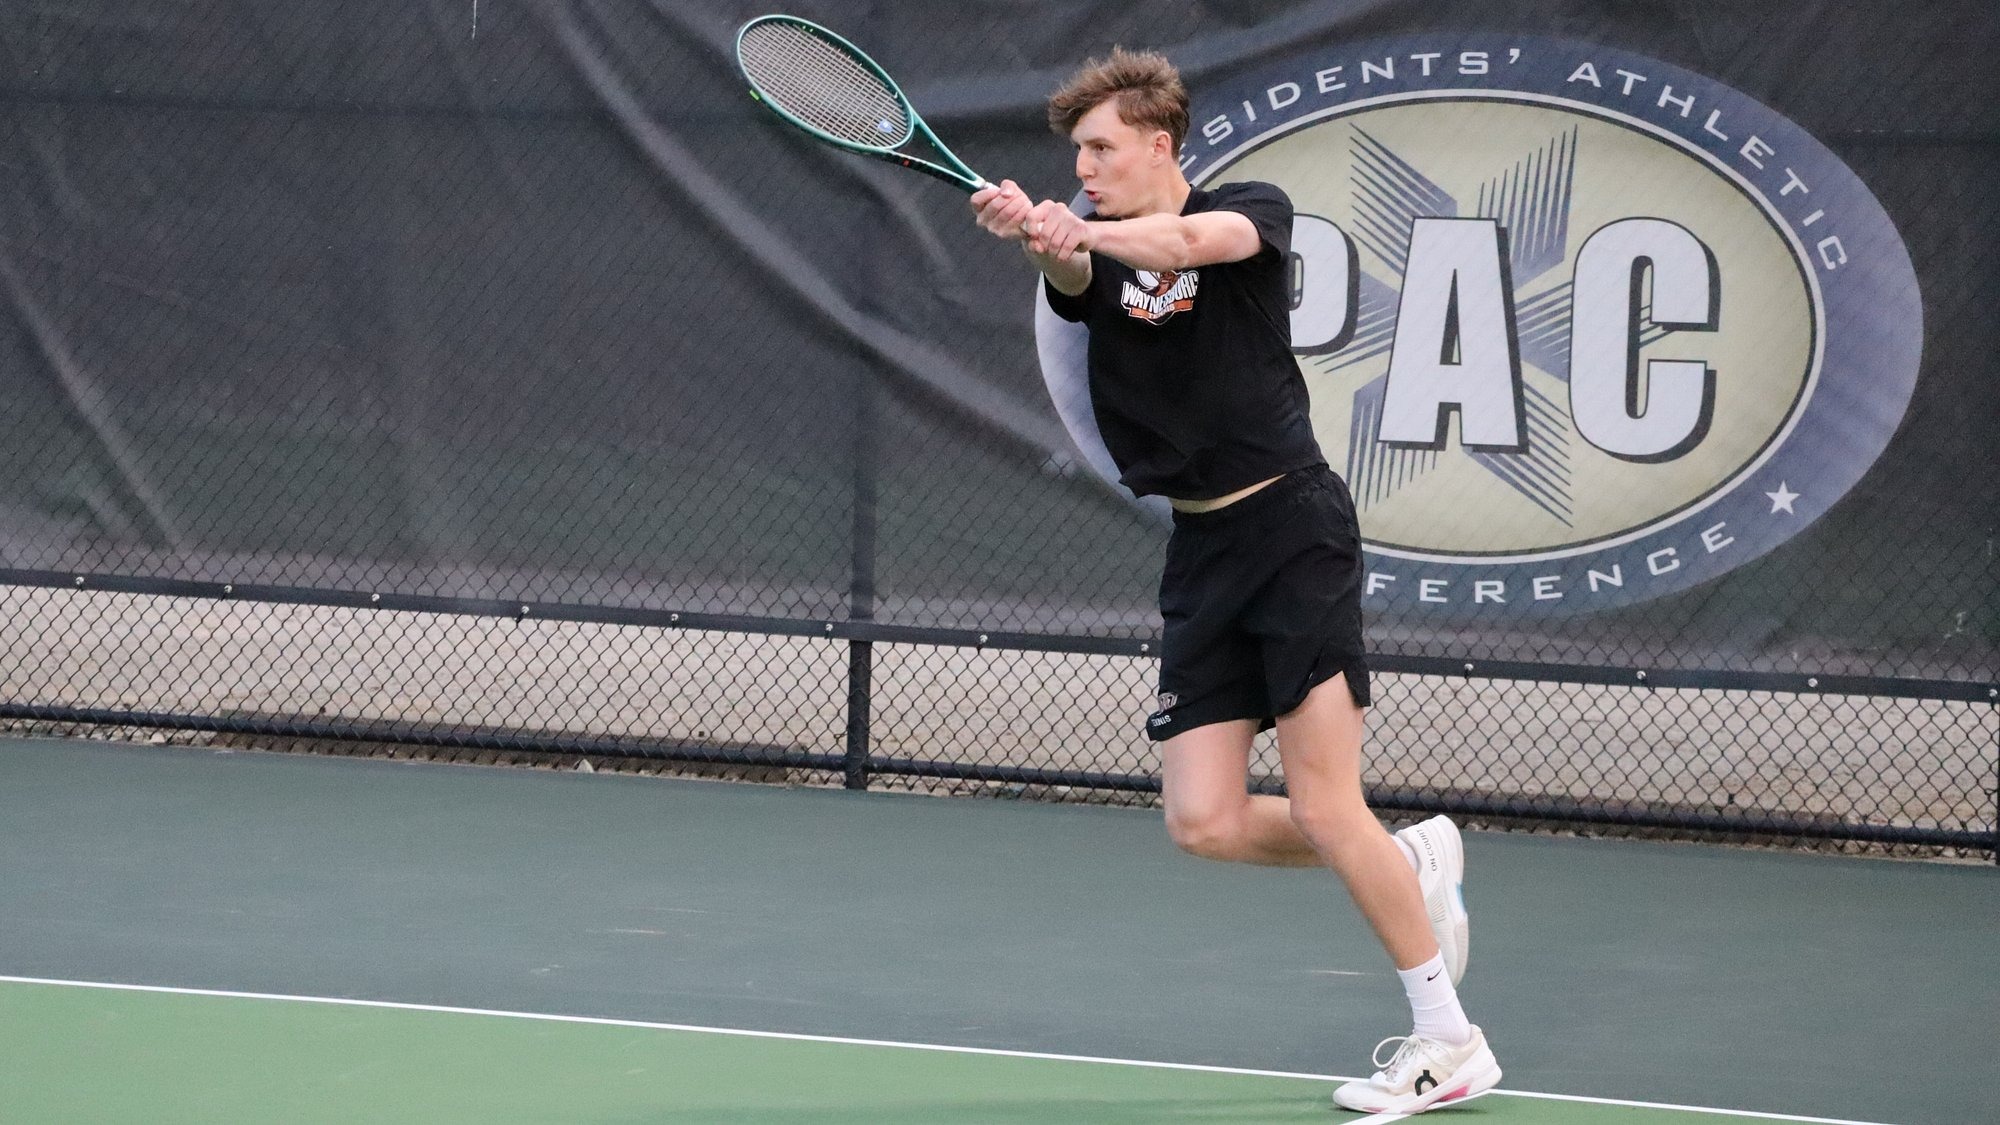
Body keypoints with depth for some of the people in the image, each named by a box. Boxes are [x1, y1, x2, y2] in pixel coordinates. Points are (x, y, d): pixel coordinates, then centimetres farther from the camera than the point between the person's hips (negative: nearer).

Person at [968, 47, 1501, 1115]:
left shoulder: (1255, 209, -1)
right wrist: (1035, 233, -42)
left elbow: (1192, 240, -25)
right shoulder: (1097, 258, 8)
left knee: (1323, 810, -11)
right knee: (1204, 823, -2)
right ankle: (1412, 860, 22)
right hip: (1200, 551, 6)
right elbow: (1072, 275, -18)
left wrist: (1088, 228, -44)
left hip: (1291, 525, -6)